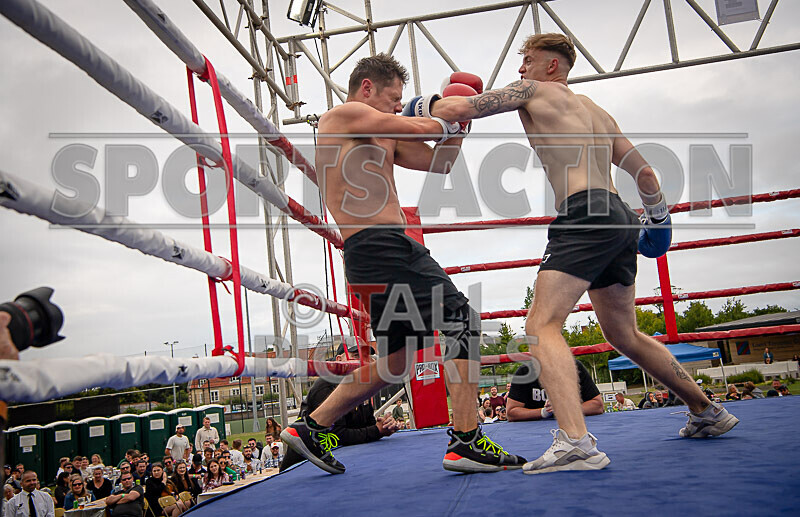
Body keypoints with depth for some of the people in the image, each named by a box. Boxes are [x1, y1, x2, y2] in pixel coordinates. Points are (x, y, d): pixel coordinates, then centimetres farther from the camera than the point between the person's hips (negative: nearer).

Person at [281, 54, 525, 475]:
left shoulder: (383, 138, 27)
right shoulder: (343, 114, 0)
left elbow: (439, 162, 28)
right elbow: (418, 128, -9)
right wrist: (448, 120, 11)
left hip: (387, 249, 10)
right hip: (377, 246, -10)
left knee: (394, 359, 14)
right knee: (461, 321, -12)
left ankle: (310, 428, 21)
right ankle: (465, 442, -12)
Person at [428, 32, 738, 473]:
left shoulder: (533, 91, 8)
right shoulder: (598, 112, 28)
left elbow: (459, 109, 0)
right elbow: (645, 174, 30)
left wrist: (428, 103, 21)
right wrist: (659, 218, 42)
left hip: (584, 216, -9)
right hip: (619, 221, 9)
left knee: (542, 326, -17)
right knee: (625, 336, 21)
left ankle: (576, 442, -34)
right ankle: (708, 412, 32)